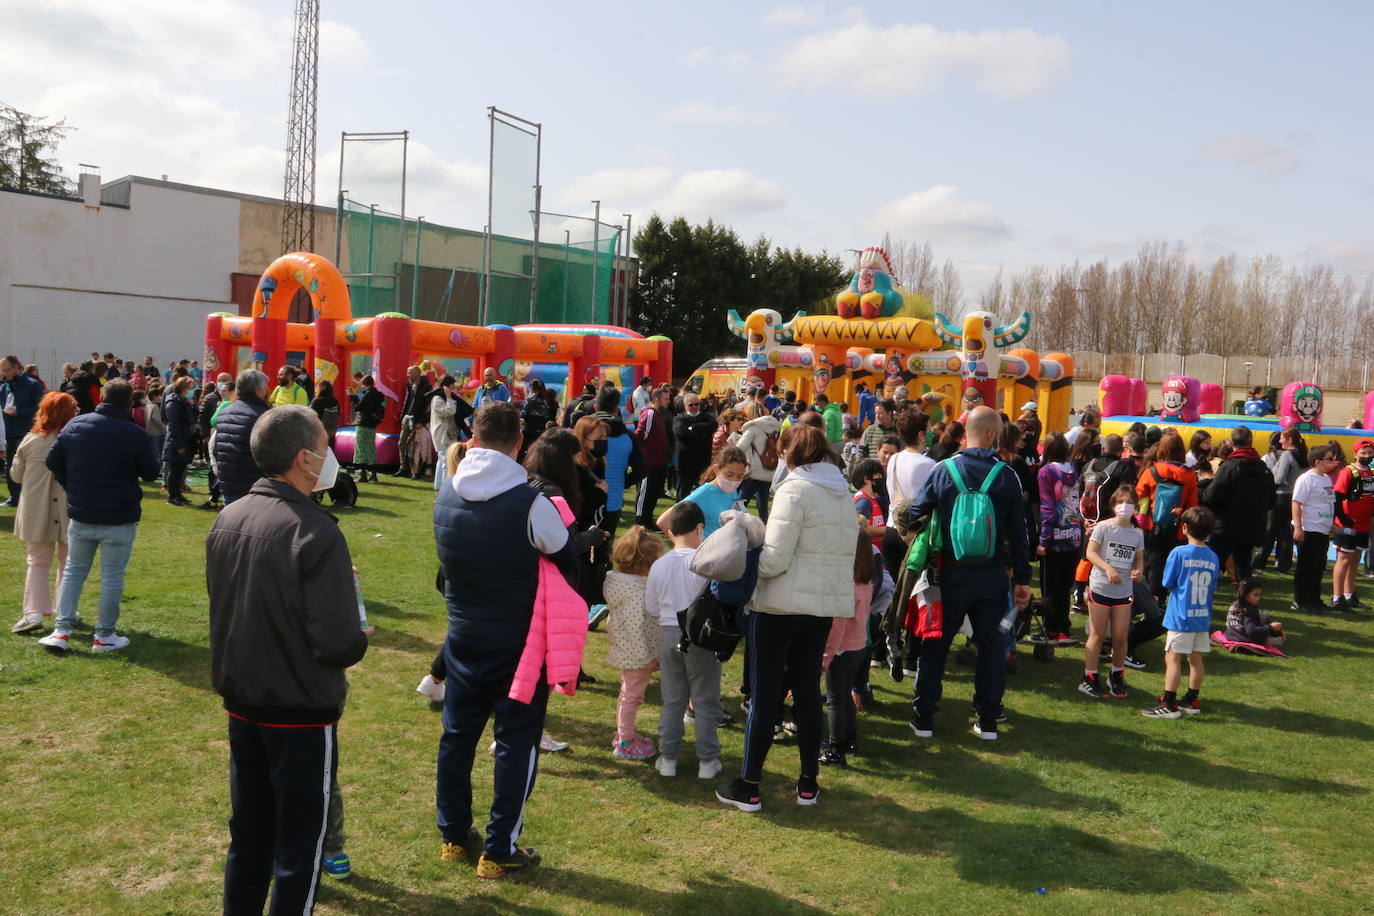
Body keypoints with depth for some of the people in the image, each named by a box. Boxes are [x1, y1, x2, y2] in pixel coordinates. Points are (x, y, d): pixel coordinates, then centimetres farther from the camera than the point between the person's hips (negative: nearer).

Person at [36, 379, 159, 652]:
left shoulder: (75, 425, -1)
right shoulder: (135, 434, -16)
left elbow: (52, 461, 5)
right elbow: (151, 474, -5)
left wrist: (70, 486, 17)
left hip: (81, 516, 4)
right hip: (119, 519, -4)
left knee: (73, 571, 17)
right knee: (112, 576, 6)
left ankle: (61, 630, 14)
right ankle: (104, 636, 13)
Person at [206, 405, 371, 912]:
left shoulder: (227, 518, -1)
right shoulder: (315, 532, -23)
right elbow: (337, 642, -26)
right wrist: (361, 638, -4)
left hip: (241, 704, 7)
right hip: (301, 714, -7)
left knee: (247, 838, 23)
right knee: (298, 850, 10)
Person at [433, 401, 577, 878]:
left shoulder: (446, 496, -4)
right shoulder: (530, 502, -21)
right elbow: (567, 562, -7)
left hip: (463, 637, 5)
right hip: (518, 642, -5)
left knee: (458, 733, 17)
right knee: (517, 741, 7)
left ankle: (453, 835, 30)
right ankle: (499, 851, 13)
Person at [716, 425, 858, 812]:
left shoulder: (795, 490, -14)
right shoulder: (843, 493, 9)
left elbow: (775, 558, -20)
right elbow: (844, 554, 11)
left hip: (781, 605, -7)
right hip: (825, 605, 7)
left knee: (765, 695, 2)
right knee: (808, 692, 15)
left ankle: (748, 787, 10)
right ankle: (808, 783, 22)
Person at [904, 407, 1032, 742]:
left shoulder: (942, 470, -7)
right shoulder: (1007, 477, -4)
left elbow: (915, 517, -4)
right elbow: (1018, 533, -1)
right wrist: (1021, 578, 6)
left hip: (951, 574, 0)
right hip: (992, 576, 1)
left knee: (935, 645, 9)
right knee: (991, 645, 12)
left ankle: (923, 717, 13)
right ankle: (988, 720, 18)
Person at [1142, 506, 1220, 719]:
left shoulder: (1179, 553, -14)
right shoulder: (1213, 558, 2)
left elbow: (1167, 584, -7)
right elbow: (1212, 589, 9)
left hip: (1181, 617, -6)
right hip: (1203, 617, 6)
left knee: (1173, 658, -2)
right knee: (1196, 658, 14)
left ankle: (1169, 705, -2)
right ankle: (1191, 701, 23)